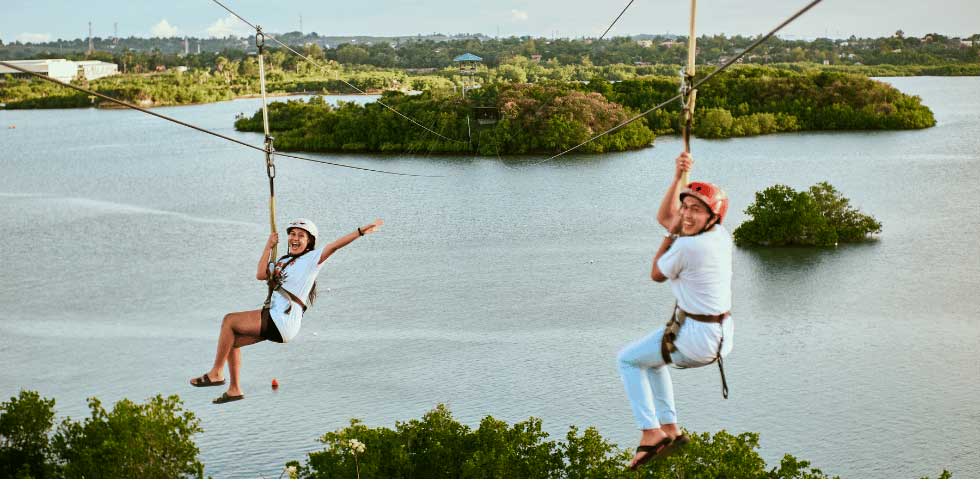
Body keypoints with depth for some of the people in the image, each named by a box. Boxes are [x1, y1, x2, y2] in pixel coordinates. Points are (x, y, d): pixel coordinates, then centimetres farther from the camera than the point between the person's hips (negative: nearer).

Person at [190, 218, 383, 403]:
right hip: (274, 317, 8)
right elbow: (261, 275, 6)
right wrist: (268, 247, 7)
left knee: (229, 320, -10)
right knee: (232, 341, 10)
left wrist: (361, 231, -25)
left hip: (283, 321, -8)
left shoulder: (311, 259, -3)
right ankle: (234, 390, 18)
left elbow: (334, 246, -15)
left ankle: (216, 373, -1)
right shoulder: (283, 261, 18)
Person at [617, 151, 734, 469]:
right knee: (651, 356, 31)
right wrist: (678, 177, 8)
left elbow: (656, 275, -3)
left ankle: (650, 431, 6)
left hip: (695, 338, -9)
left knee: (628, 359, 12)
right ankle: (669, 429, 28)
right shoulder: (721, 235, 2)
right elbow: (665, 217, 15)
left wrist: (672, 233, 1)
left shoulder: (687, 246, -24)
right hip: (722, 336, 9)